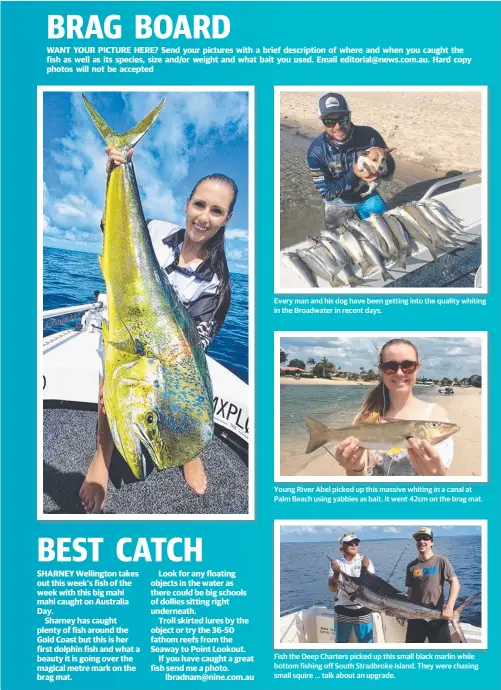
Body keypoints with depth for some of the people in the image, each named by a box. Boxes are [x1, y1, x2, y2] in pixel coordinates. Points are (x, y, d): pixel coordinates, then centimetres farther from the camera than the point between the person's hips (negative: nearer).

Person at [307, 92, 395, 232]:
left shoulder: (369, 135, -23)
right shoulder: (317, 151, -26)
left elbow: (390, 167, -12)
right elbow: (326, 192, -23)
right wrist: (354, 175, -34)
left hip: (367, 195, 1)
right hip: (338, 202, -1)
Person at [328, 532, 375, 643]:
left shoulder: (365, 561, -1)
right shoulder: (337, 564, 1)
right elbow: (333, 588, -6)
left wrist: (365, 569, -27)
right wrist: (336, 573, -23)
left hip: (362, 610, -1)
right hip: (342, 611, 1)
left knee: (366, 642, 0)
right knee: (341, 641, 12)